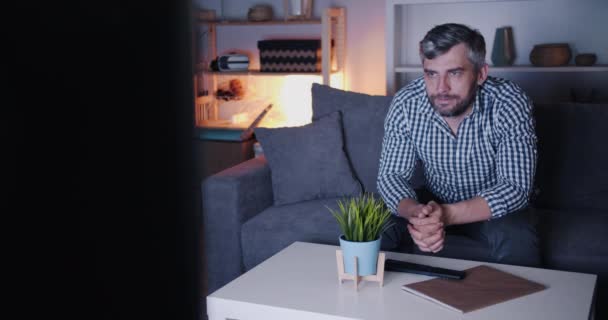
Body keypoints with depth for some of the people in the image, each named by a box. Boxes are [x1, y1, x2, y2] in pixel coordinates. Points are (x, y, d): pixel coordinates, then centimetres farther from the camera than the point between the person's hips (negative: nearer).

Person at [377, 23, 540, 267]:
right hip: (436, 203, 3)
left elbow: (516, 187, -28)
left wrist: (447, 215, -43)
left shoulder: (510, 105, -25)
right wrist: (415, 213, -37)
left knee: (517, 241, -32)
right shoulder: (405, 105, -18)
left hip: (495, 207, -2)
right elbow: (391, 176, -14)